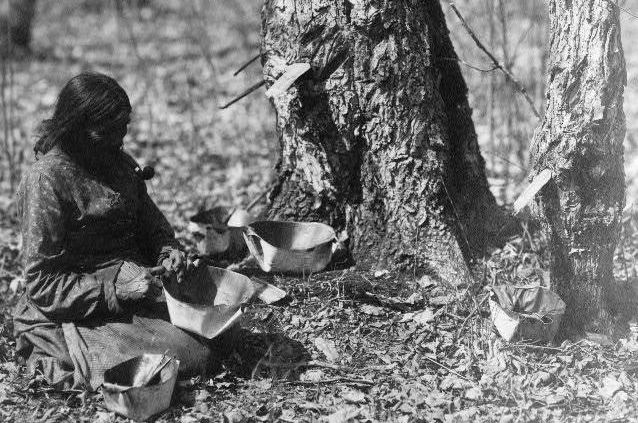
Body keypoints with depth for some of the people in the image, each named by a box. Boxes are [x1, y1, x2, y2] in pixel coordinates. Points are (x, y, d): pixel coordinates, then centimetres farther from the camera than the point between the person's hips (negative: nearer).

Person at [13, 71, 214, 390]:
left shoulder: (115, 161, 6)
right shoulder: (47, 179, -18)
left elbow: (148, 217, 20)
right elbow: (42, 283, -17)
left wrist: (167, 248, -2)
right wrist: (114, 290, -26)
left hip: (134, 285, 8)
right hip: (79, 314, -8)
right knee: (192, 357, -18)